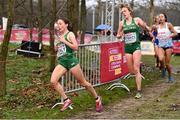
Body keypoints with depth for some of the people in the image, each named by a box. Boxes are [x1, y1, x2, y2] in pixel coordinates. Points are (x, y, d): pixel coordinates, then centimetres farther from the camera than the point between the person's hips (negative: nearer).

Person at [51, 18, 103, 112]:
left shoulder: (70, 34, -3)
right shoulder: (60, 36, 16)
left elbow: (75, 47, -16)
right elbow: (56, 49, 28)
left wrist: (64, 41, -14)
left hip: (71, 61, -6)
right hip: (61, 62, 6)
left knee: (83, 83, 5)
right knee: (53, 81, -16)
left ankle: (97, 99, 25)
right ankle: (66, 100, -5)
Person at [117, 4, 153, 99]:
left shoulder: (137, 20, 0)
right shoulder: (122, 23, 8)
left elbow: (147, 28, 10)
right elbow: (118, 36, 16)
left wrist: (148, 30, -10)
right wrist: (120, 35, -5)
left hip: (136, 46, -4)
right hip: (127, 47, 4)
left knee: (136, 69, -12)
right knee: (131, 70, 6)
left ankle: (139, 91, -8)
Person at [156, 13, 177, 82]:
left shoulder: (168, 25, -2)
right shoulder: (157, 27, 8)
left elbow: (175, 33, -1)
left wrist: (169, 36, -17)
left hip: (168, 45, -2)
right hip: (161, 45, 2)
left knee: (167, 63, -3)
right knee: (161, 59, -27)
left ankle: (170, 77, 19)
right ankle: (163, 68, 5)